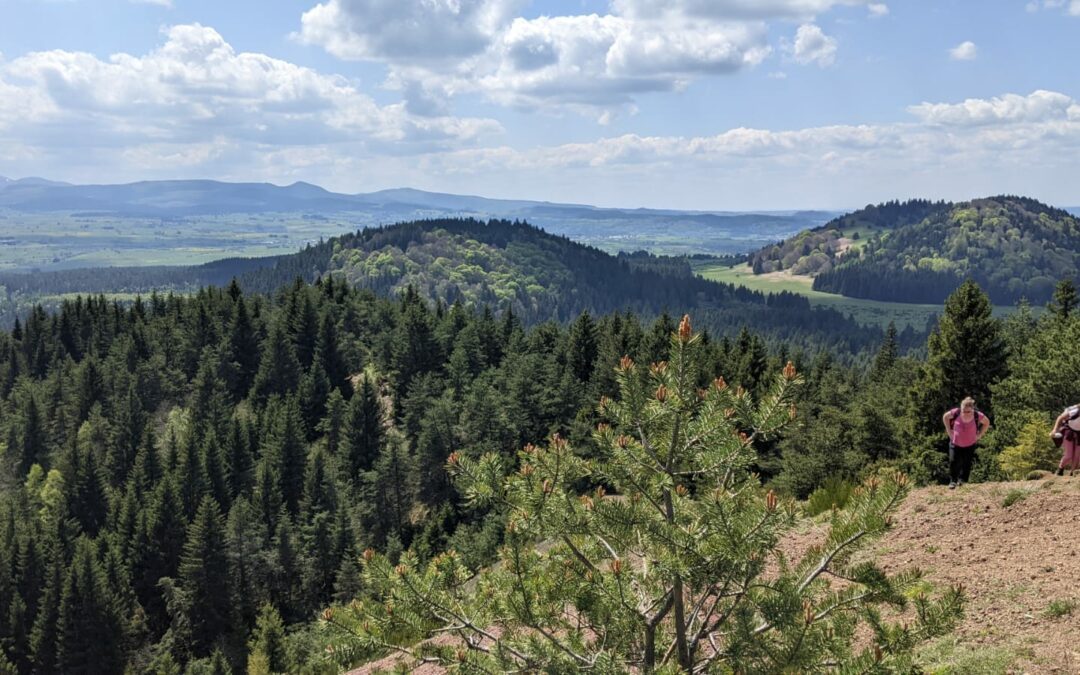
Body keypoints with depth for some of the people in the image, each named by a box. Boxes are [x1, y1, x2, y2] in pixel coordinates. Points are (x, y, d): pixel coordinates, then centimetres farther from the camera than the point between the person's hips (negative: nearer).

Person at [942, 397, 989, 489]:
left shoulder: (977, 415, -22)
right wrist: (949, 431, -3)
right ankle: (952, 481, 11)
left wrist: (979, 435, -4)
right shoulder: (956, 412, -22)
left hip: (970, 444, 0)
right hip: (955, 443, 0)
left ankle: (962, 481, 20)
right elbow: (945, 417, 0)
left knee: (966, 464, 4)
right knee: (953, 462, -3)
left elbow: (987, 423, 0)